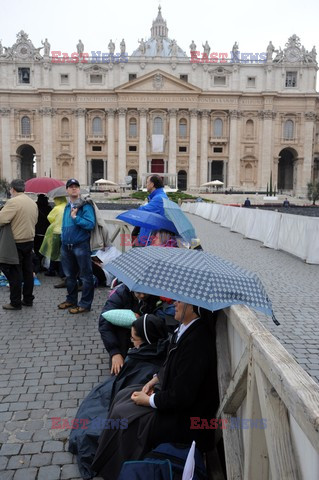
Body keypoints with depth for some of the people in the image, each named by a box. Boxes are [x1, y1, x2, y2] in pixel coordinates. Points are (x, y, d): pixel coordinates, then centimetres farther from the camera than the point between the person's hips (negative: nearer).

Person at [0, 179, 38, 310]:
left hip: (16, 243, -7)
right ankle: (28, 299, 22)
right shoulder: (33, 203, 7)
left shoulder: (13, 202, -16)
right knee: (28, 271, 13)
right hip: (30, 241, 7)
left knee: (15, 273, 2)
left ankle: (15, 303, 9)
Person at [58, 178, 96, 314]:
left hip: (81, 245, -8)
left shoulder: (85, 206, -9)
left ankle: (85, 304, 9)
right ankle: (71, 299, 33)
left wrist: (75, 217, -21)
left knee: (85, 276, 0)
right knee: (69, 275, 18)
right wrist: (63, 238, 12)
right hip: (66, 246, 8)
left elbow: (90, 224, -21)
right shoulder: (67, 207, 15)